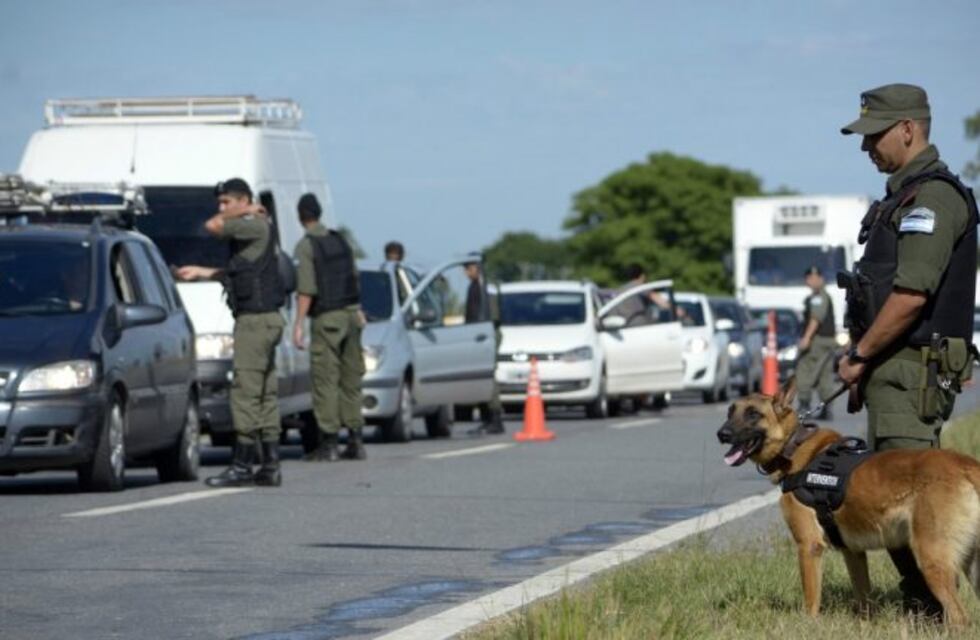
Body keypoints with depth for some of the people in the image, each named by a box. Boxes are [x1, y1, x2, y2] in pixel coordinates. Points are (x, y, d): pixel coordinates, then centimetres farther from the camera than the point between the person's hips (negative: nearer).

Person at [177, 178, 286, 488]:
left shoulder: (255, 226, -11)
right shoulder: (254, 230, 19)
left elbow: (213, 226, -20)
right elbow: (238, 273, 28)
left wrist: (242, 211, -5)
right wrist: (202, 272, 32)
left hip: (256, 319, -10)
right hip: (264, 320, 10)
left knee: (245, 392, -9)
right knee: (265, 393, 10)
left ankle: (241, 465, -9)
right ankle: (270, 466, 11)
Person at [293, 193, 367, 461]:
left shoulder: (306, 245, -9)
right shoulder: (339, 240, 11)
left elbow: (306, 288, -16)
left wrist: (299, 323, -16)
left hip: (326, 318, -6)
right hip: (350, 313, 6)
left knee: (325, 380, -4)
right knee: (351, 378, 10)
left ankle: (328, 443, -7)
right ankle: (355, 441, 10)